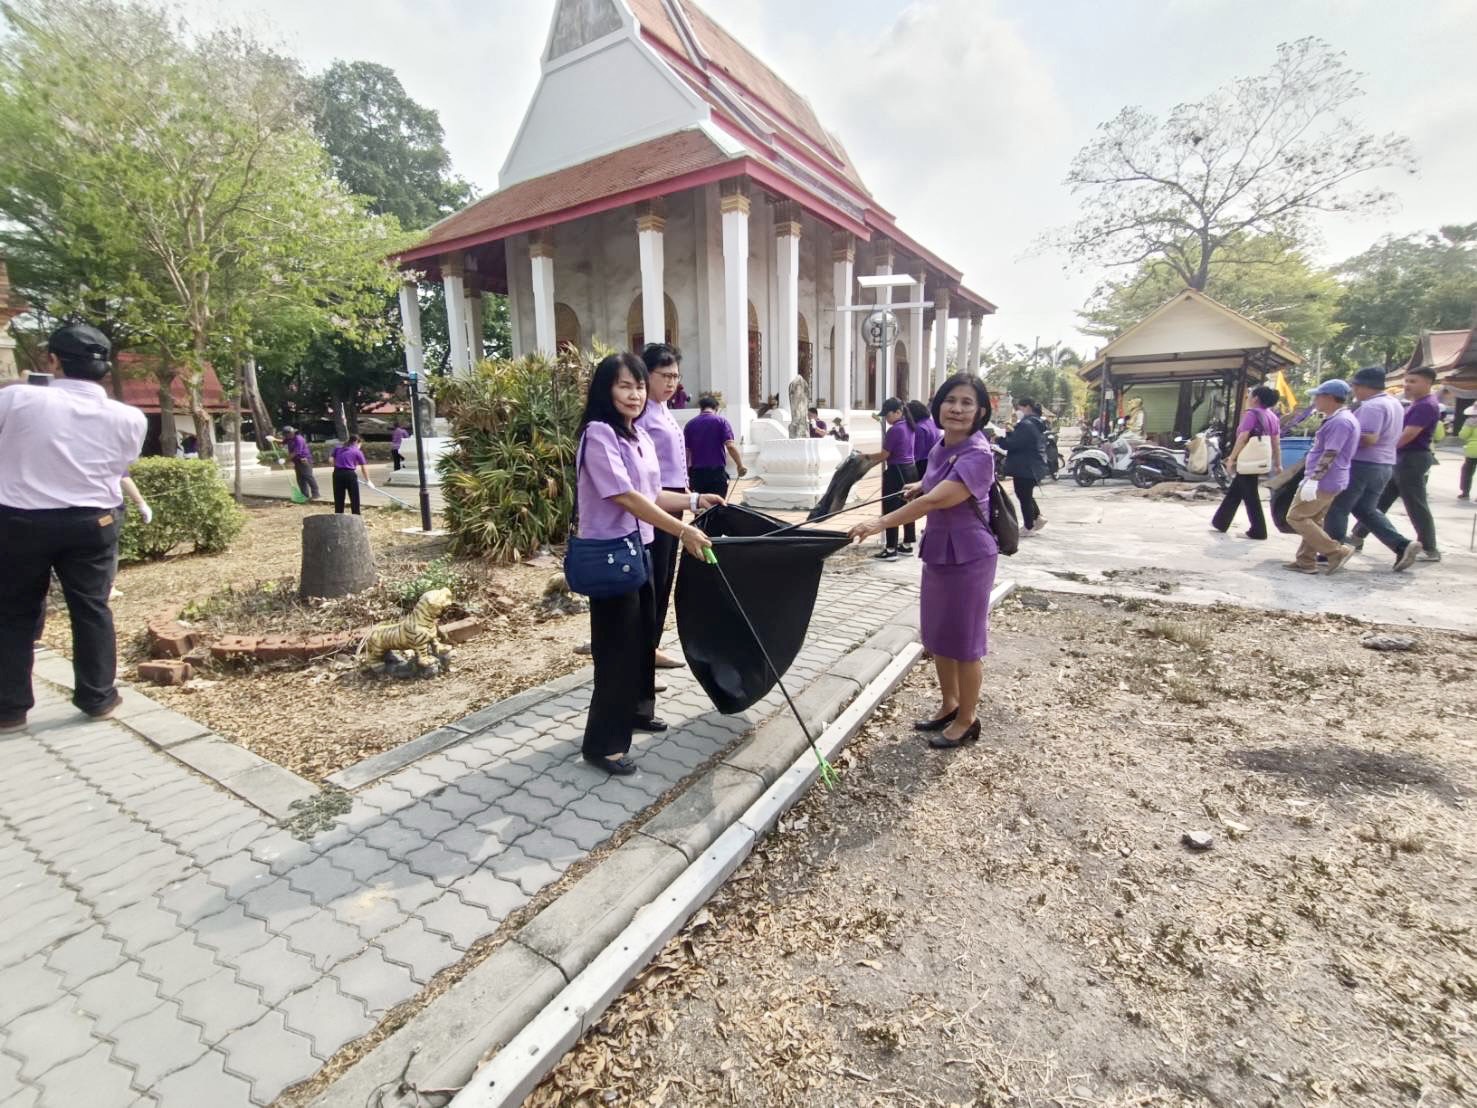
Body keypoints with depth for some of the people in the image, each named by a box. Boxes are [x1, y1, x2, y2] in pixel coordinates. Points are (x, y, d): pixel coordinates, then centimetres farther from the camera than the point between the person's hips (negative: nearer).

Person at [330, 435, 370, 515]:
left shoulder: (337, 448, 17)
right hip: (349, 474, -4)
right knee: (354, 499, 5)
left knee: (338, 499, 10)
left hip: (337, 473, 4)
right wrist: (367, 480, 18)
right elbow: (363, 468, 10)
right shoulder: (357, 451, 7)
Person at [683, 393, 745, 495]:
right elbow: (730, 446, -14)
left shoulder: (690, 424, 6)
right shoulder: (721, 421, -1)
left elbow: (686, 451, 5)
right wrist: (740, 465, -10)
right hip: (717, 472, -3)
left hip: (696, 473, 3)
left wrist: (686, 474, 12)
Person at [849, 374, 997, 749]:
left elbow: (936, 500, -33)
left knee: (964, 640, 4)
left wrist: (880, 524, -38)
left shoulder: (979, 454, -21)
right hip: (937, 550, 8)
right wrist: (921, 486, 7)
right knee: (937, 635, 17)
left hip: (968, 555, -8)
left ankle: (967, 719, 23)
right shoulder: (940, 447, 4)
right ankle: (949, 704, 36)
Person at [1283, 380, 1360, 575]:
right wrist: (1312, 478, 24)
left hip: (1323, 482, -11)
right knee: (1313, 520, 13)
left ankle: (1337, 551, -5)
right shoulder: (1339, 419, 16)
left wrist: (1313, 479, -27)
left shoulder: (1340, 421, -18)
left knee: (1296, 517, -6)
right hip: (1329, 482, 11)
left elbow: (1330, 455, -24)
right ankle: (1305, 561, 15)